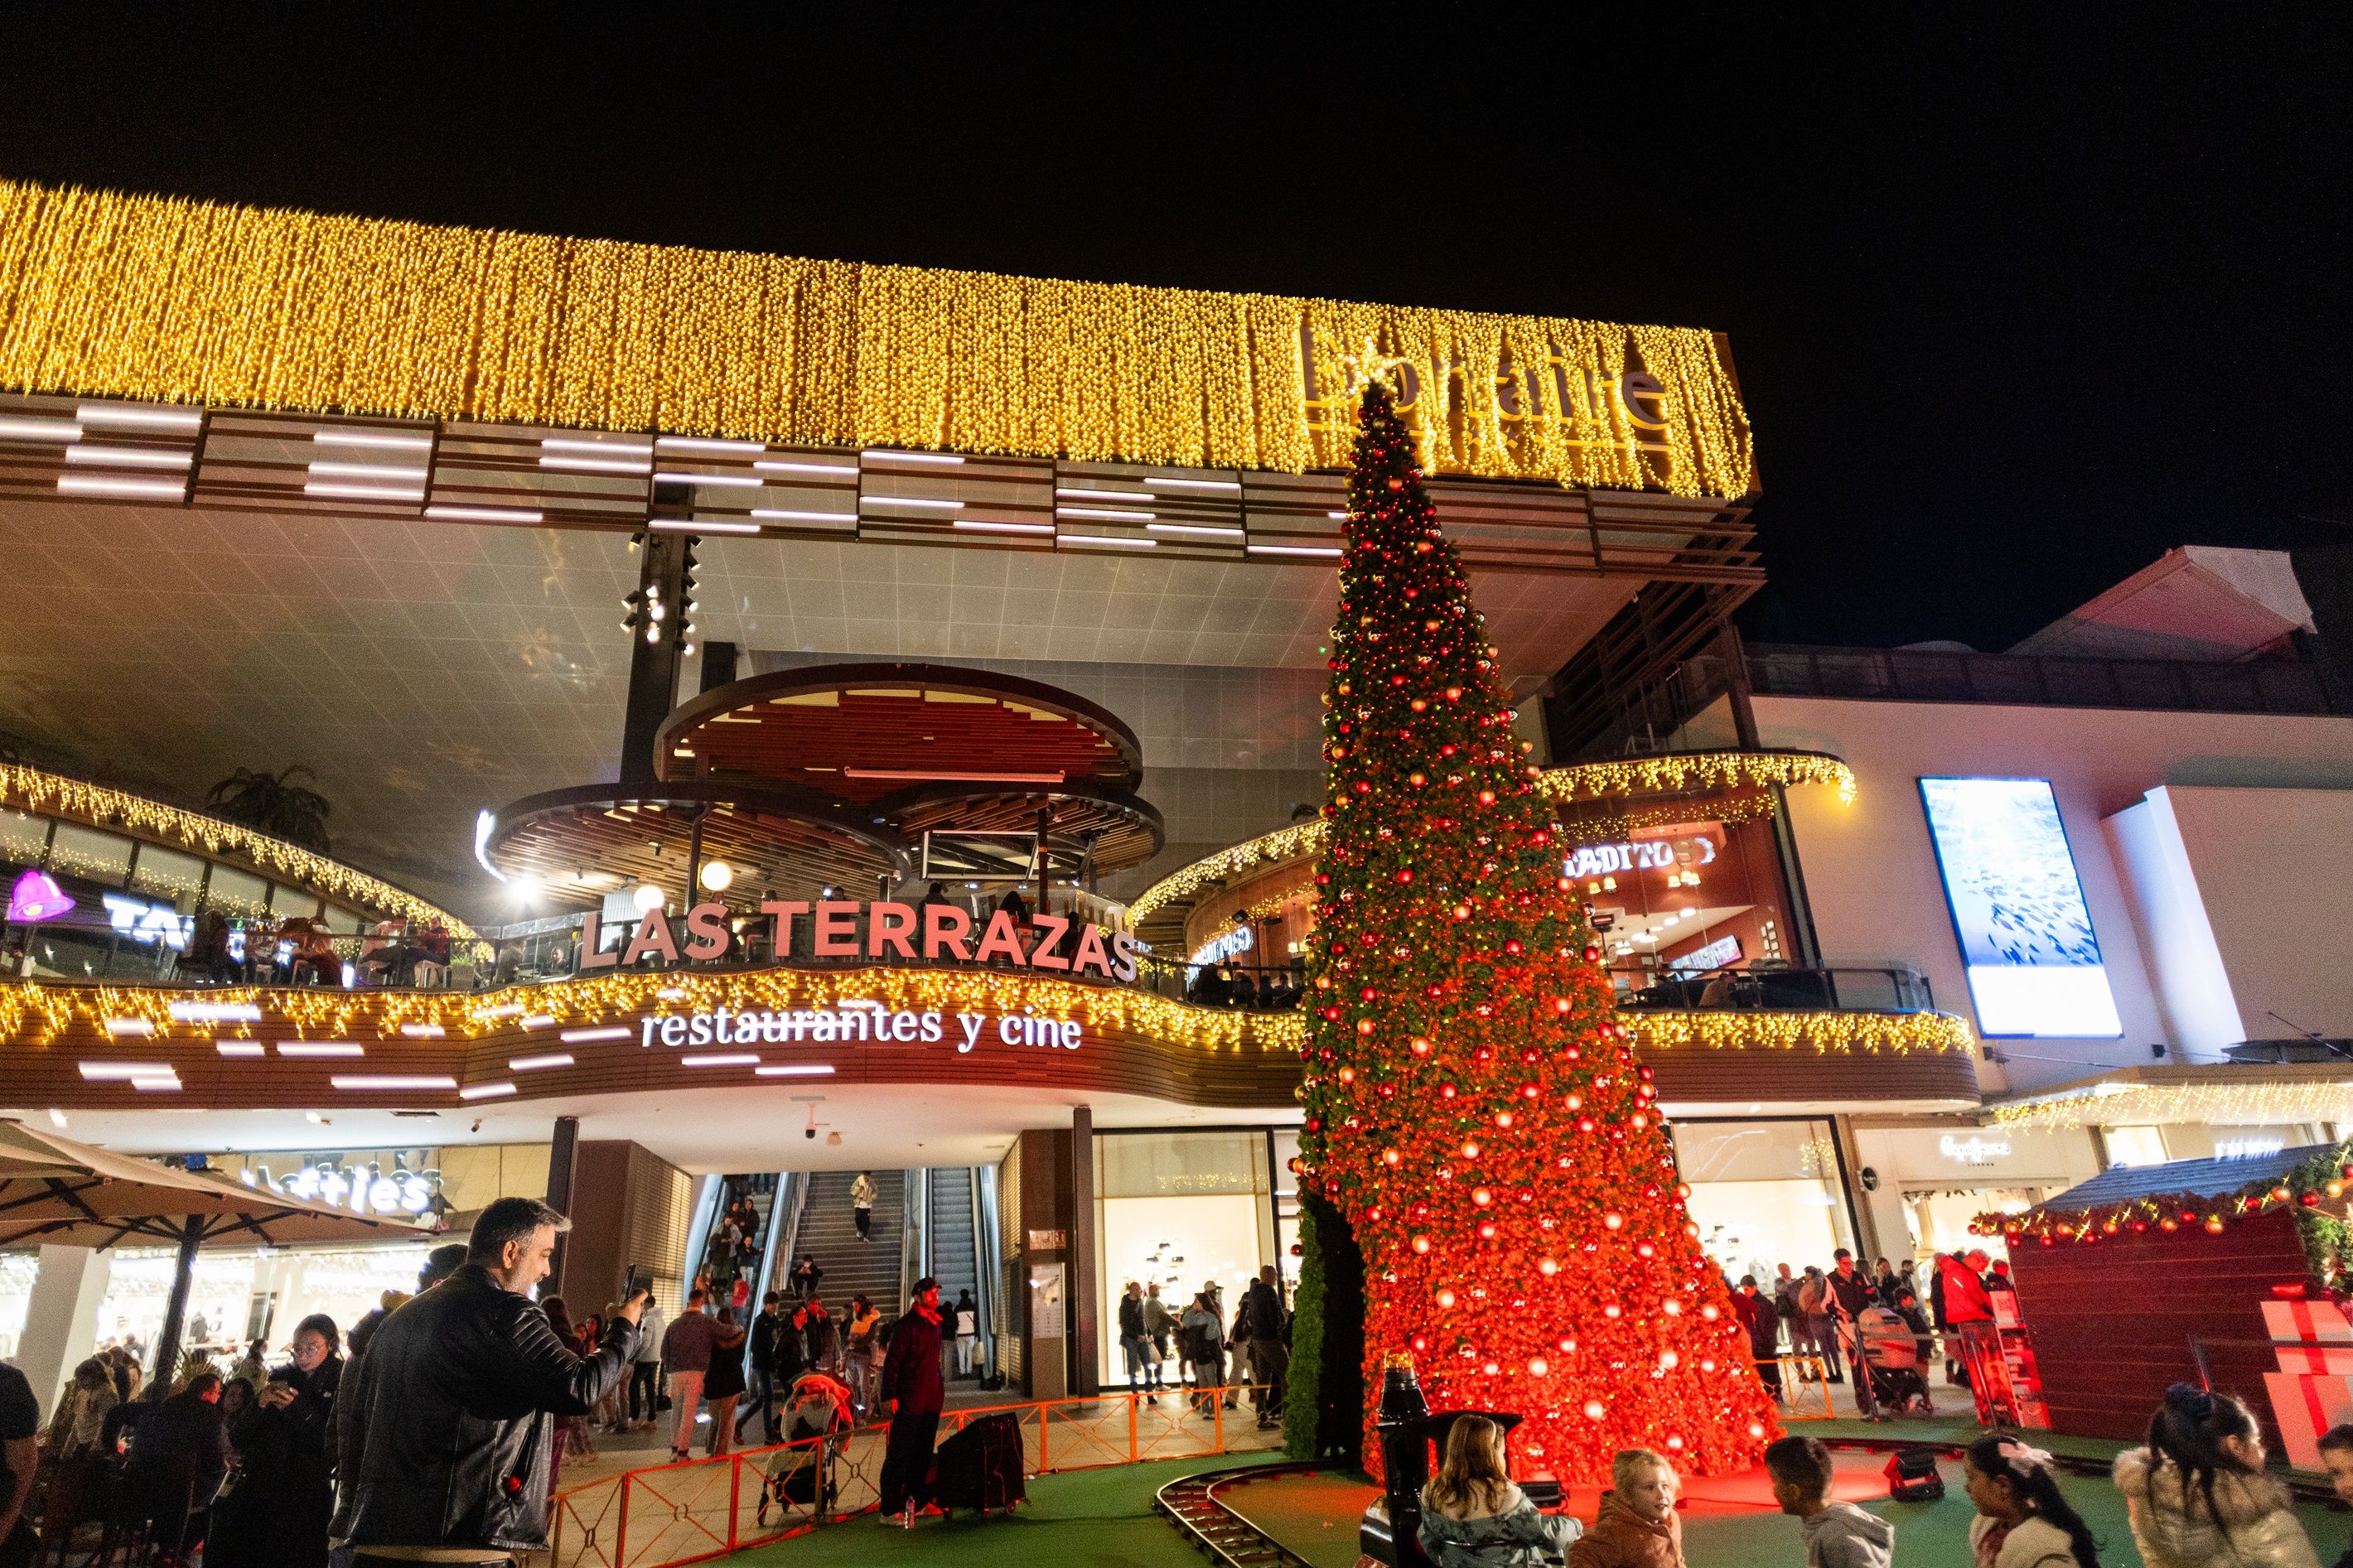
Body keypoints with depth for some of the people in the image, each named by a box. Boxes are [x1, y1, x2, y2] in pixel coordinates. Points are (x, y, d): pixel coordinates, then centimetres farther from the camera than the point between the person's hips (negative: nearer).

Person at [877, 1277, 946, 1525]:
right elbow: (892, 1362, -14)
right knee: (898, 1456, -2)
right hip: (909, 1401, -8)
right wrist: (891, 1395, -19)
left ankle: (913, 1501, 23)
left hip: (932, 1401, 8)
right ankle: (889, 1510, 3)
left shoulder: (935, 1324, 13)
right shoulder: (907, 1325, -12)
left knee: (922, 1456, 13)